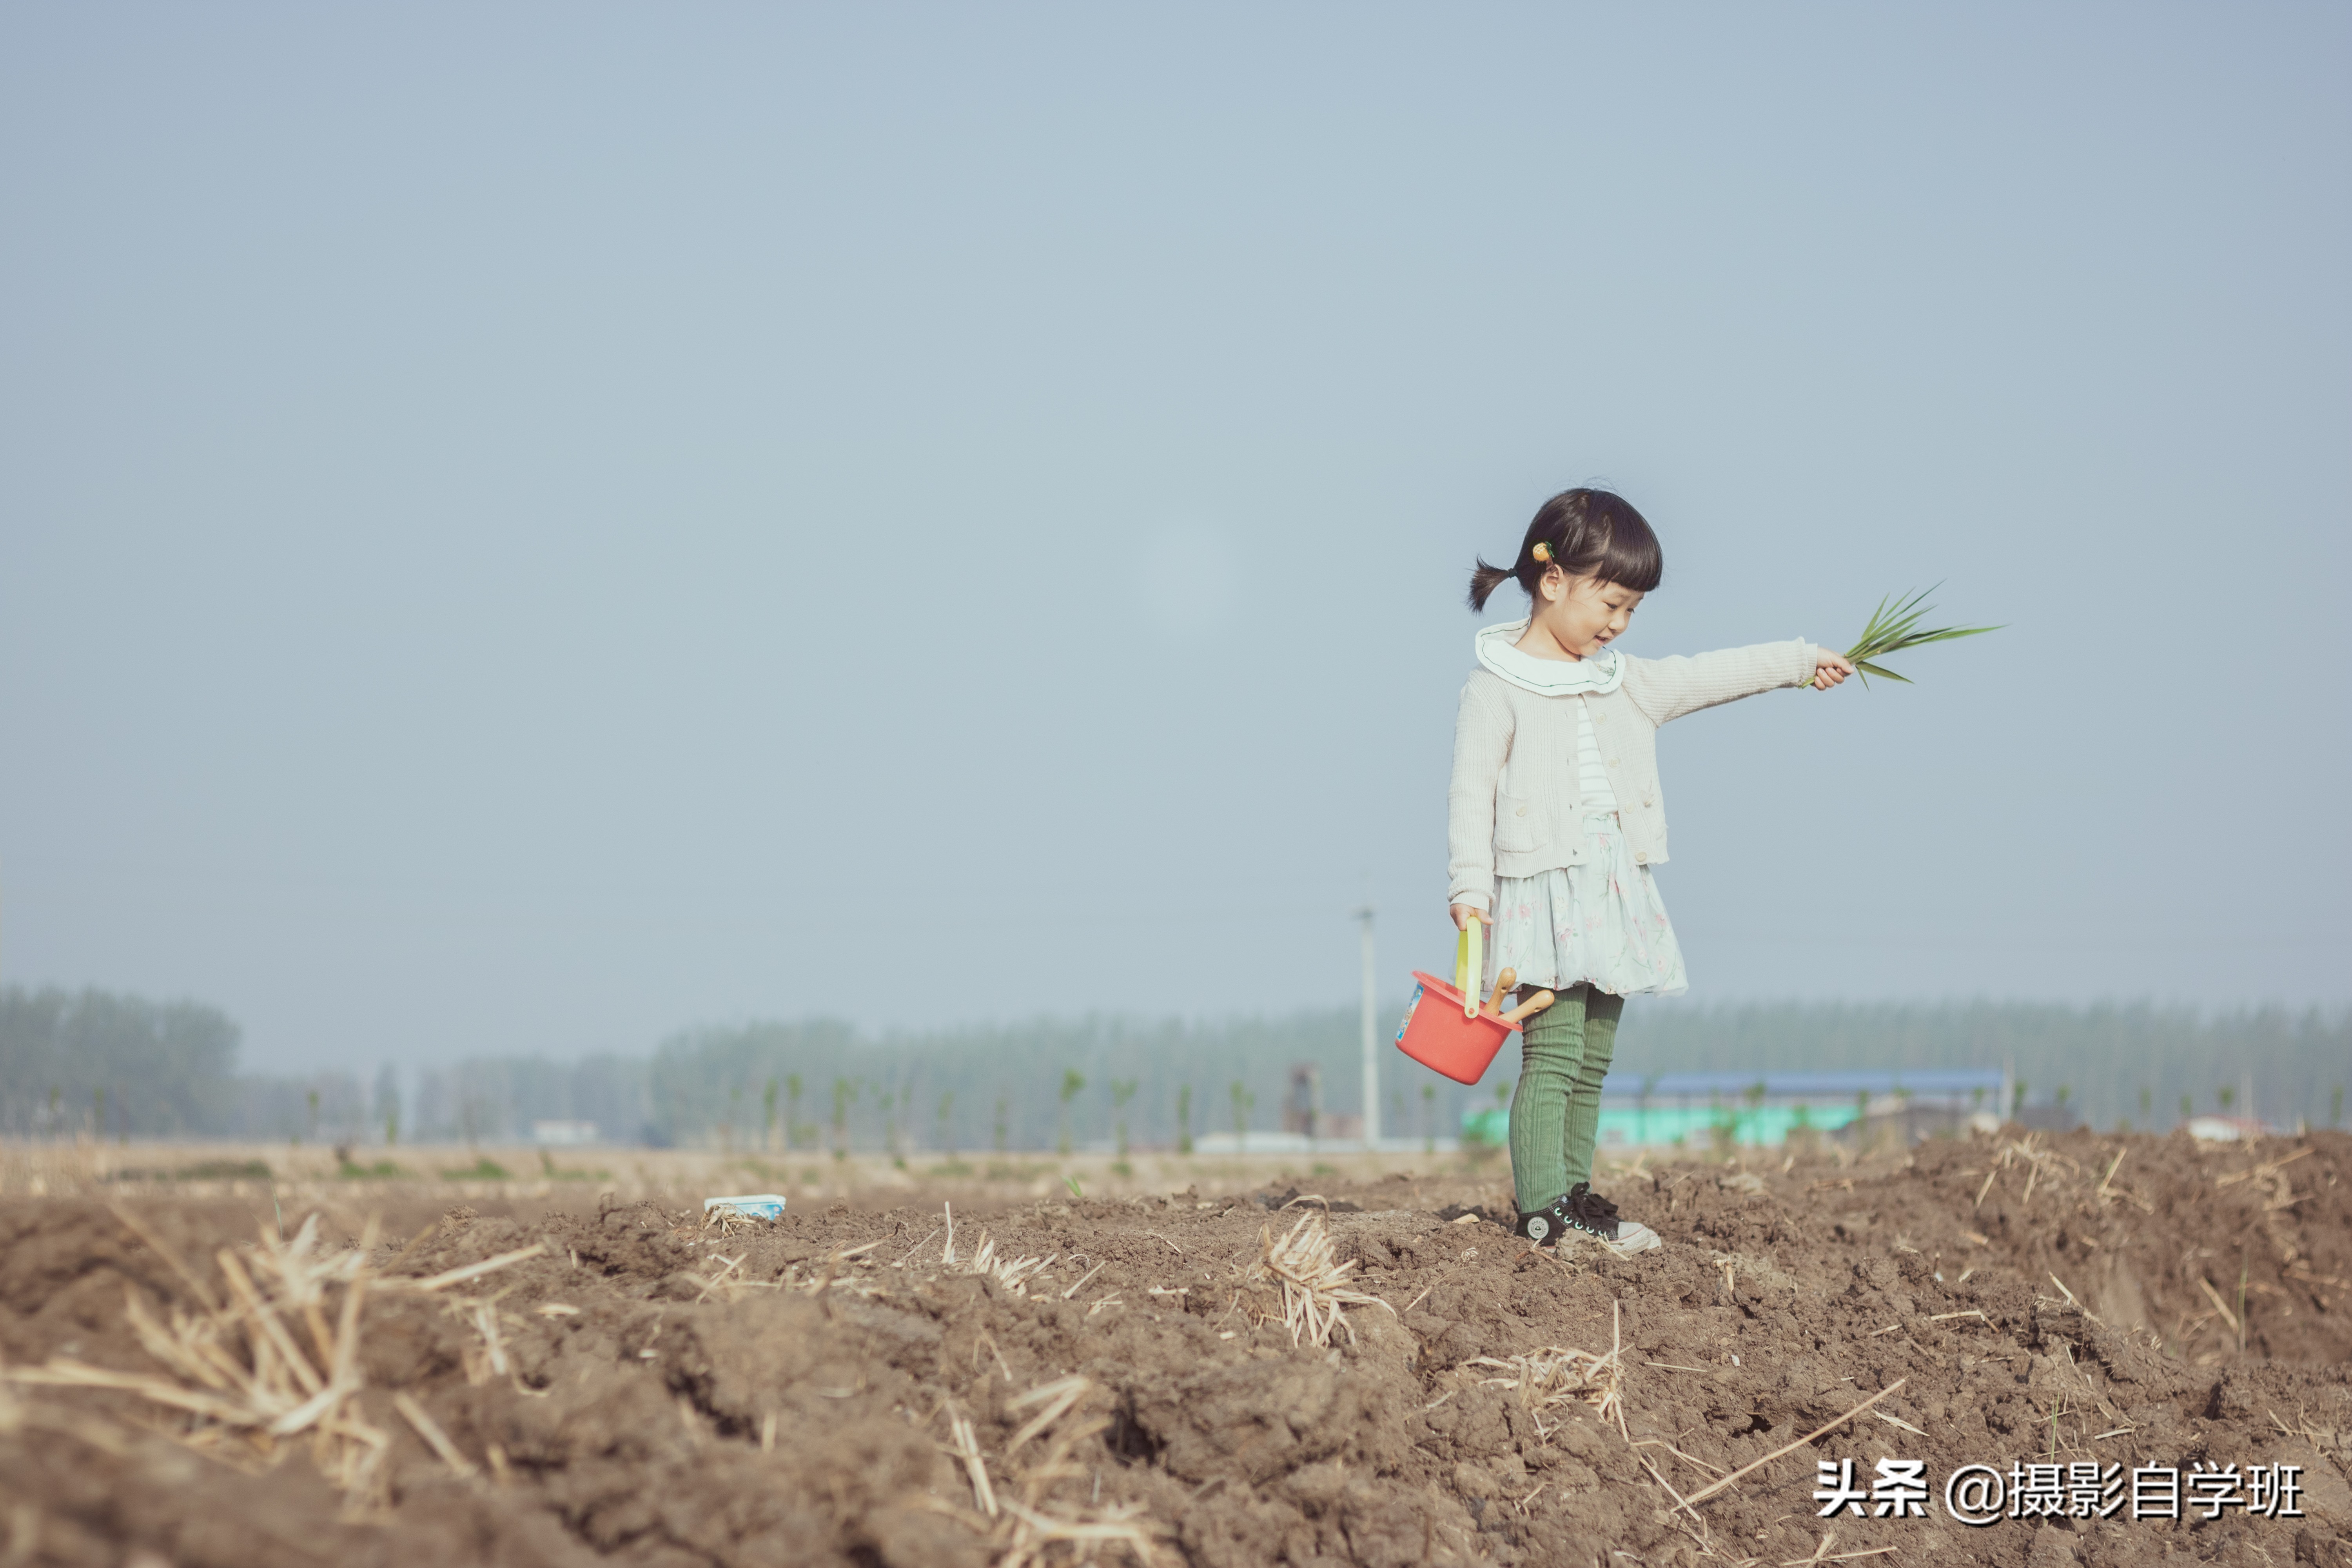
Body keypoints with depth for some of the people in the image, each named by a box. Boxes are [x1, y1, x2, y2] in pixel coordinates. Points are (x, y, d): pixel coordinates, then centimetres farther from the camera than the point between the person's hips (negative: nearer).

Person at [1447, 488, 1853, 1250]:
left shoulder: (1626, 681, 16)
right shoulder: (1497, 687, -5)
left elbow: (1709, 676, 26)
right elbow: (1471, 793, -8)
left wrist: (1802, 661, 27)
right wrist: (1468, 891, -15)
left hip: (1614, 892, 7)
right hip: (1541, 892, -7)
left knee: (1592, 1060, 8)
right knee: (1552, 1054, -12)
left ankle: (1573, 1195, 13)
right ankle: (1542, 1209, -13)